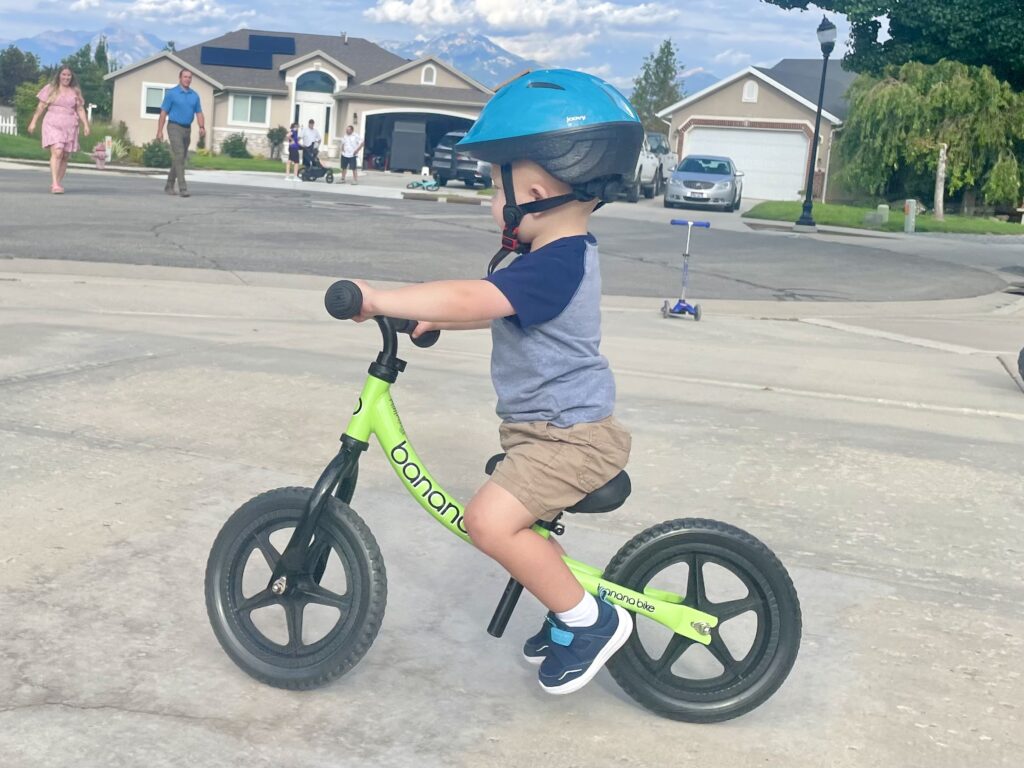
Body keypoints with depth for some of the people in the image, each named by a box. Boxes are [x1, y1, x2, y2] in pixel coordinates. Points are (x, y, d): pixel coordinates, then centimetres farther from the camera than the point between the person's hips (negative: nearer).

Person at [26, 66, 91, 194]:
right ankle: (55, 184, -25)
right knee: (57, 152, -19)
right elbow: (41, 107, 6)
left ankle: (57, 183, 13)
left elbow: (80, 109, 10)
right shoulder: (50, 88, 6)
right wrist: (33, 122, 2)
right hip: (53, 125, -3)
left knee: (65, 156, 3)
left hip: (70, 126, 3)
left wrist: (85, 125, -1)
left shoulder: (75, 91, 12)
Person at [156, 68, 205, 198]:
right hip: (174, 127, -6)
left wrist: (202, 127, -10)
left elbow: (199, 113, 9)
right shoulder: (171, 93, -3)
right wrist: (159, 131, -9)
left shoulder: (194, 95, 10)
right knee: (179, 156, -16)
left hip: (187, 129, 6)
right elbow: (163, 113, -4)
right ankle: (183, 187, -22)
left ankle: (169, 185, 24)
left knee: (180, 158, 11)